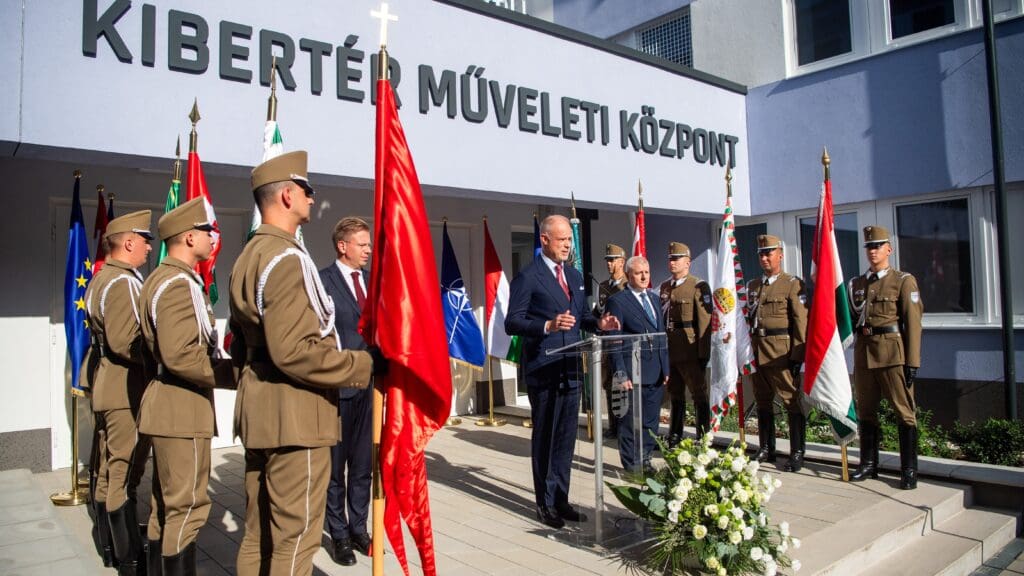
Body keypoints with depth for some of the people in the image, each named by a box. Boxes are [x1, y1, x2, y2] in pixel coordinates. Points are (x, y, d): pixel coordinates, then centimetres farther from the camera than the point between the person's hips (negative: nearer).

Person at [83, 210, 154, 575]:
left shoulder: (101, 279, 15)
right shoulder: (124, 281, -16)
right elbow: (125, 341, -25)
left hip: (108, 389, 10)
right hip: (128, 391, -10)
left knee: (110, 472, 17)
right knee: (125, 475, -4)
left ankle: (111, 544, 30)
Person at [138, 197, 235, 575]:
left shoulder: (161, 279, 15)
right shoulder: (179, 283, -17)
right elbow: (180, 356, -26)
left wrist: (225, 366, 14)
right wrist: (233, 373, -16)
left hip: (169, 409, 11)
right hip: (182, 409, -11)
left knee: (167, 505, 19)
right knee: (187, 505, -3)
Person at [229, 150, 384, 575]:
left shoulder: (248, 257, 14)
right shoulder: (288, 258, -17)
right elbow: (293, 351, -25)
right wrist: (365, 364, -18)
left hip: (257, 411, 10)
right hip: (294, 415, -10)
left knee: (258, 532, 19)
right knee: (295, 534, 1)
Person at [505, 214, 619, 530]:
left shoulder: (575, 276, 14)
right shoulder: (528, 277, -10)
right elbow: (512, 323, -14)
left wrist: (598, 323, -1)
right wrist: (547, 326, -28)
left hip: (570, 368, 7)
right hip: (543, 370, -7)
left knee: (566, 437, 14)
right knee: (545, 437, 5)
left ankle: (561, 499, 27)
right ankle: (545, 504, 19)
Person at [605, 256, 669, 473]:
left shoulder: (655, 299, 15)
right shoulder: (617, 301, -7)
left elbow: (662, 336, 18)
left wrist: (665, 368, 12)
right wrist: (621, 374, -14)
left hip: (656, 374, 7)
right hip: (633, 373, -6)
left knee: (651, 422, 14)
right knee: (631, 423, 3)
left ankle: (645, 461, 27)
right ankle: (632, 467, 15)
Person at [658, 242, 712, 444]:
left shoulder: (699, 287, -6)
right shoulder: (664, 287, 12)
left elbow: (705, 322, -11)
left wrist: (703, 354, -14)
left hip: (690, 353, -6)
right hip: (669, 352, 6)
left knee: (699, 395, 2)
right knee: (675, 395, 15)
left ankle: (704, 439, 10)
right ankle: (674, 437, 25)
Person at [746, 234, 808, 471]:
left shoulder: (793, 284, -2)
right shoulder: (752, 286, 15)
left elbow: (801, 322, -7)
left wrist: (798, 355, -12)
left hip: (781, 352, -6)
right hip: (756, 351, 6)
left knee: (792, 401, -2)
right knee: (762, 402, 12)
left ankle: (797, 453, 5)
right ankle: (766, 449, 23)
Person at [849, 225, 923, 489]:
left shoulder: (904, 281, 0)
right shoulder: (857, 283, 13)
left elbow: (912, 323, -5)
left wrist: (912, 362, -10)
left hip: (892, 352, -5)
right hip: (864, 352, 5)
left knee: (904, 411, -1)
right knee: (866, 410, 10)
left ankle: (909, 470, 7)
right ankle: (869, 464, 21)